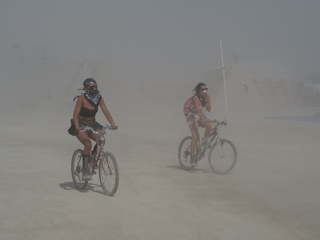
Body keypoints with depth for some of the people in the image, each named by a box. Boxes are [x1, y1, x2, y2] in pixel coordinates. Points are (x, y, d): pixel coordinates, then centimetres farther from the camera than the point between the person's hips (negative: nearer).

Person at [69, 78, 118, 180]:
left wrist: (113, 124, -21)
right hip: (81, 125, -5)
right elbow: (75, 114, -21)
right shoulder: (82, 98, -16)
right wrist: (77, 126, -36)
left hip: (92, 124, 5)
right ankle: (85, 171, -20)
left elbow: (106, 112, -6)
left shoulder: (99, 98, -2)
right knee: (88, 144, -26)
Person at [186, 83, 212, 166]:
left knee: (209, 126, -28)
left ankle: (205, 140, -2)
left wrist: (206, 100, -24)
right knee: (195, 137, -20)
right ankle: (192, 158, -15)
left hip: (203, 118, 5)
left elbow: (209, 109, -13)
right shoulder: (196, 99, -22)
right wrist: (203, 119, -51)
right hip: (193, 118, -5)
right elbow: (198, 109, -37)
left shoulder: (207, 97, -4)